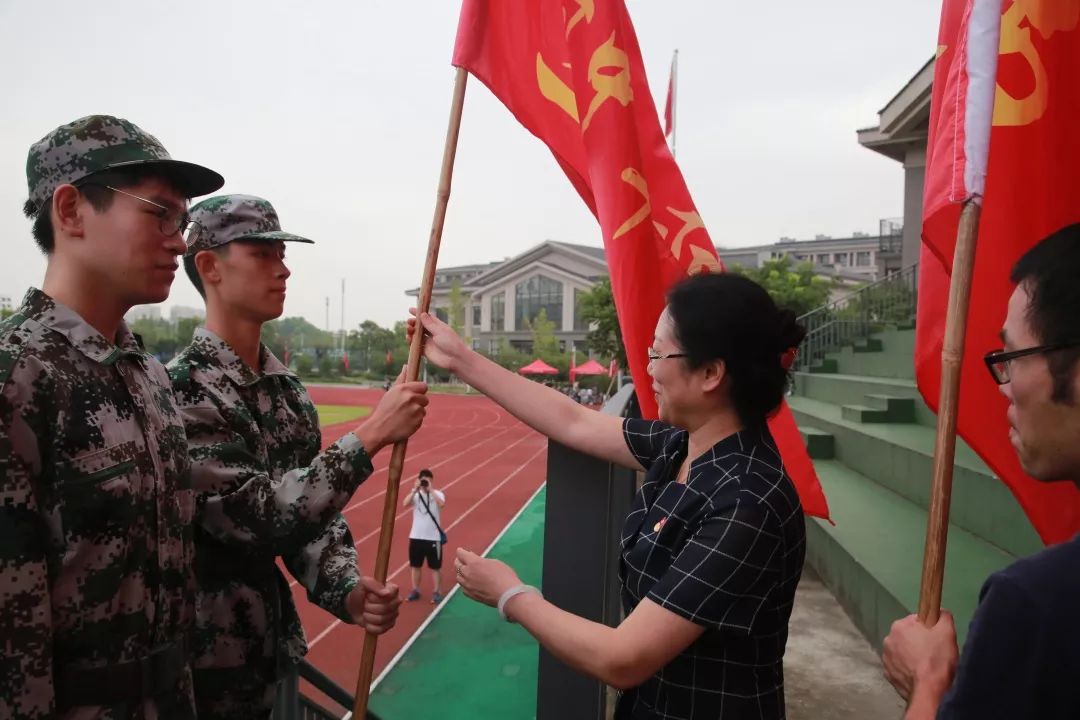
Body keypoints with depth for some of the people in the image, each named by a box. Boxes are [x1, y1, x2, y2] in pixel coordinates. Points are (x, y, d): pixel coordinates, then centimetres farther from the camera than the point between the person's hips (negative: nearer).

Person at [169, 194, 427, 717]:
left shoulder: (288, 391, 3)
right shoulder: (181, 389, -19)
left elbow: (311, 507, 3)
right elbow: (256, 516, -26)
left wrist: (347, 590, -13)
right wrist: (371, 436, -26)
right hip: (202, 659, -6)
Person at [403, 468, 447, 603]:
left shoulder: (437, 494, -7)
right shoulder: (416, 494, 0)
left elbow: (442, 504, -29)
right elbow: (405, 504, -18)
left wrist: (431, 490, -26)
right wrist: (415, 489, -23)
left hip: (433, 537, -3)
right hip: (416, 536, 3)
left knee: (435, 566, 6)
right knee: (415, 565, 15)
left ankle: (437, 592, 18)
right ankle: (415, 590, 29)